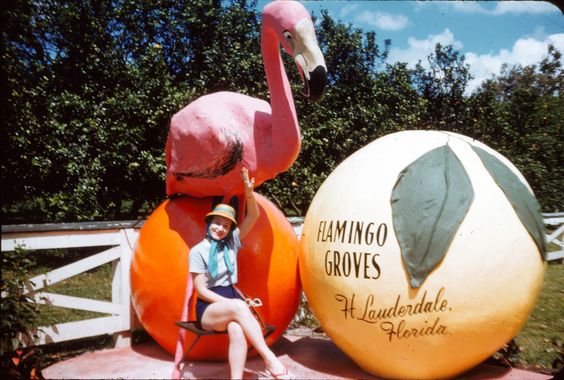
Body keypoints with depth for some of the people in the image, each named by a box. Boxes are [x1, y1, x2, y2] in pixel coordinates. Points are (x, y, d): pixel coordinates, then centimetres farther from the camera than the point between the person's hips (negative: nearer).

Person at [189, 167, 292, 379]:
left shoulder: (231, 243, 10)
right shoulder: (198, 251, -2)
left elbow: (253, 216, 2)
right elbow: (201, 290, -6)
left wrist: (249, 191, -15)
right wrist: (234, 304, -15)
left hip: (231, 301, 3)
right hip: (209, 308, -3)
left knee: (237, 330, -33)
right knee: (238, 307, -36)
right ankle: (270, 360, -39)